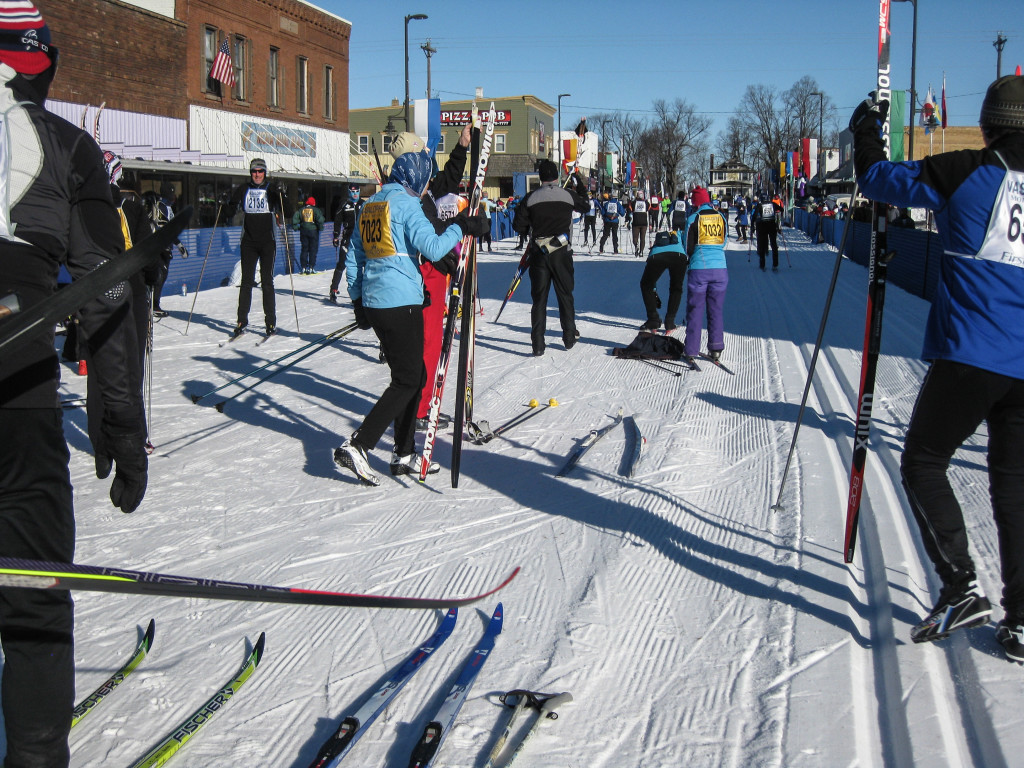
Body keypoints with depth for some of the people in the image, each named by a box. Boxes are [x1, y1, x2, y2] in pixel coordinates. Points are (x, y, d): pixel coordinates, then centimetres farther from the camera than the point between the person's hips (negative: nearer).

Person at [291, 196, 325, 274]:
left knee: (304, 249, 11)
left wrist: (295, 227, 9)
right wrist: (321, 227, -3)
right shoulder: (316, 210, -3)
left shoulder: (301, 210, 7)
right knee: (313, 250, 1)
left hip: (303, 231, 3)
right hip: (313, 230, -3)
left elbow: (295, 218, 1)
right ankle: (311, 268, -4)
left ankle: (303, 267, 8)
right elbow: (320, 218, -15)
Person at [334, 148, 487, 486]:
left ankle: (404, 455, 18)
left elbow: (353, 259, 19)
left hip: (372, 302, 9)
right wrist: (460, 228, -7)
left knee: (413, 374, 15)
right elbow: (432, 248, -21)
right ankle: (357, 446, -9)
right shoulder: (407, 204, -9)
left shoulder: (370, 205, 15)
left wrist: (358, 299, 25)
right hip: (401, 303, -9)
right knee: (407, 380, -2)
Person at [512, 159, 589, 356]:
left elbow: (518, 226, -1)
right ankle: (569, 337, 22)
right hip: (561, 252, 0)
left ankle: (538, 344, -2)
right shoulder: (569, 195, -2)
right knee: (565, 295, 15)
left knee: (539, 297, 4)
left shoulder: (530, 198, -3)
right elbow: (585, 206, 18)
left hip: (538, 253, 0)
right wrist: (580, 185, 32)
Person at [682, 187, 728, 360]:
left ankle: (691, 349, 6)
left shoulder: (693, 218, -4)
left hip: (699, 269, -3)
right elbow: (724, 242, 15)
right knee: (716, 310, 11)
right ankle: (716, 348, 10)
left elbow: (688, 248, -1)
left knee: (695, 309, 4)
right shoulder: (721, 217, 7)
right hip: (720, 268, 3)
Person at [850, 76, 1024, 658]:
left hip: (969, 356, -5)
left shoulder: (966, 173, -3)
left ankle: (961, 587, 0)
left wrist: (867, 134, 23)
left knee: (924, 464, 11)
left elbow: (880, 179, 6)